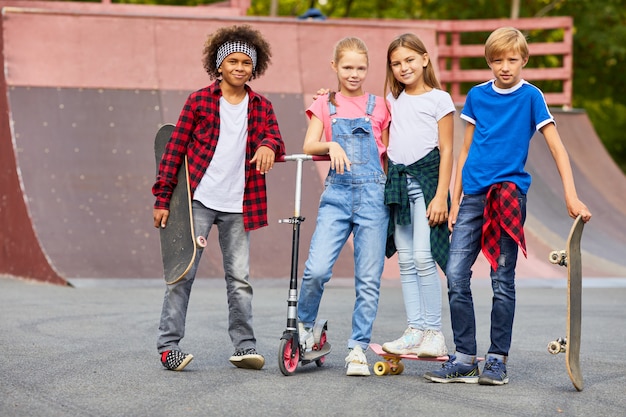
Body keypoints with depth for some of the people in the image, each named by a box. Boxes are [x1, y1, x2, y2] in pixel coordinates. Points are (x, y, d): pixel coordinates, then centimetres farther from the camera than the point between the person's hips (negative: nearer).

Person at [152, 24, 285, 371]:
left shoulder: (261, 107, 11)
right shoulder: (199, 101, 2)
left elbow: (274, 138, -1)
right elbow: (175, 148, 1)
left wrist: (268, 146, -27)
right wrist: (162, 198, -3)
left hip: (237, 206, 3)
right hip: (197, 200, -3)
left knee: (239, 278, 6)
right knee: (183, 272, -4)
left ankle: (244, 346, 13)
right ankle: (168, 345, 1)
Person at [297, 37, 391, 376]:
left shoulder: (378, 107, 12)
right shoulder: (325, 105, 11)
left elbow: (387, 156, 16)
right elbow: (308, 146, -2)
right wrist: (331, 146, -22)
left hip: (373, 195, 1)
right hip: (336, 194, 0)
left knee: (369, 279, -2)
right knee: (317, 269, -16)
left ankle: (358, 348, 9)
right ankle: (304, 325, 11)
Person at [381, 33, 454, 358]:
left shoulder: (439, 99, 0)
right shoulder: (393, 100, 15)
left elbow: (446, 151, -4)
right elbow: (384, 145, 21)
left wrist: (441, 196, -11)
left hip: (426, 179, -5)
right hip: (397, 182, 5)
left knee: (423, 258, -12)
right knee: (406, 261, 3)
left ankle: (434, 334, -8)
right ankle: (415, 331, 6)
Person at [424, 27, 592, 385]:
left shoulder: (530, 96, -1)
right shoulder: (477, 96, 10)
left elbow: (557, 147, -5)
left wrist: (572, 197, -14)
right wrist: (455, 201, 12)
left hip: (509, 194, -4)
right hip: (474, 195, 4)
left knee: (503, 282, 0)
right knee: (456, 276, -3)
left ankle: (498, 360, 9)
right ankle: (465, 359, 4)